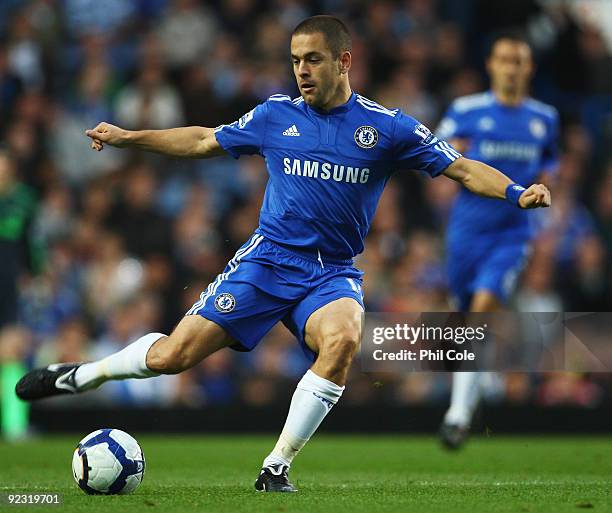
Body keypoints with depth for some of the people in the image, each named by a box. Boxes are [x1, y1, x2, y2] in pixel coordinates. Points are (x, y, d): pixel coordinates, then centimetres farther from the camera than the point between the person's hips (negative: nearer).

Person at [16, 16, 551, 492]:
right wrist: (127, 137, 16)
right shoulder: (275, 115, 5)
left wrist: (517, 193, -17)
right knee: (172, 355, -10)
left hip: (333, 272, -1)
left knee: (343, 338, -35)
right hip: (267, 260, 1)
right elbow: (204, 141, 19)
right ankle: (81, 375, 20)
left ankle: (277, 467, -22)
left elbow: (461, 168, -1)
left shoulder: (387, 127, -1)